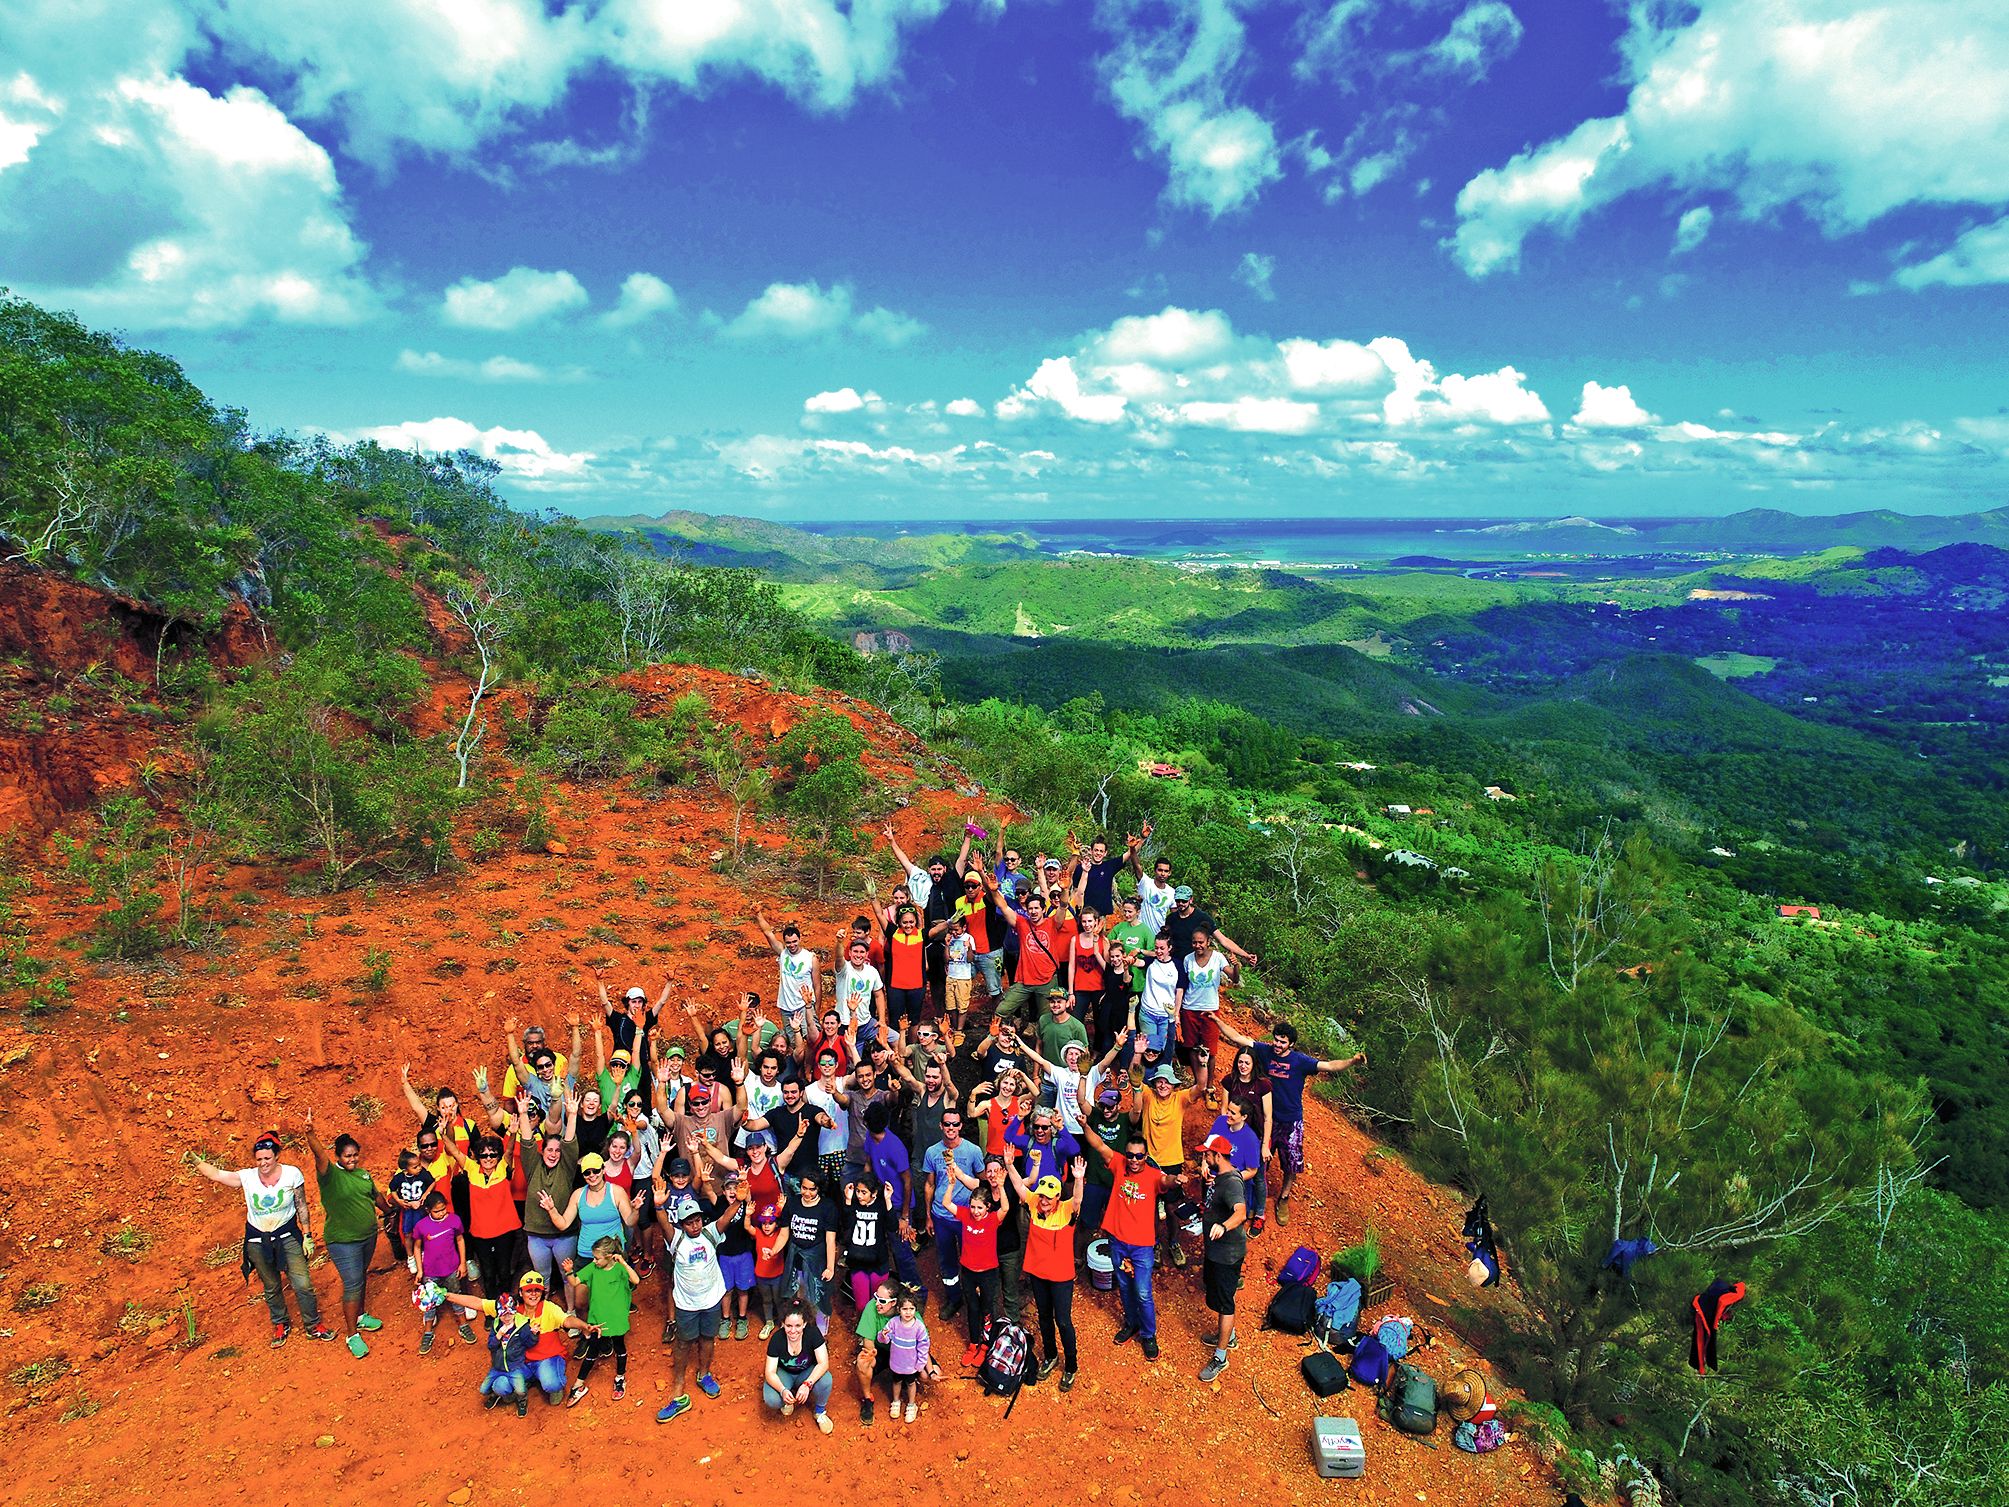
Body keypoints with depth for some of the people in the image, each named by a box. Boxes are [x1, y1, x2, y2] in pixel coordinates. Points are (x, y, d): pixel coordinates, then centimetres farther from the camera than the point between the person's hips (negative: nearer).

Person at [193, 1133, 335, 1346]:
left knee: (303, 1284, -4)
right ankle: (280, 1325, 39)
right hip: (257, 1240, 2)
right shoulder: (247, 1177, -9)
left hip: (287, 1235, -1)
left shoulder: (292, 1174, -12)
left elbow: (301, 1206, -5)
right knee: (271, 1287, 17)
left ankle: (313, 1326, 13)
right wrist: (195, 1160, -23)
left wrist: (307, 1236, -3)